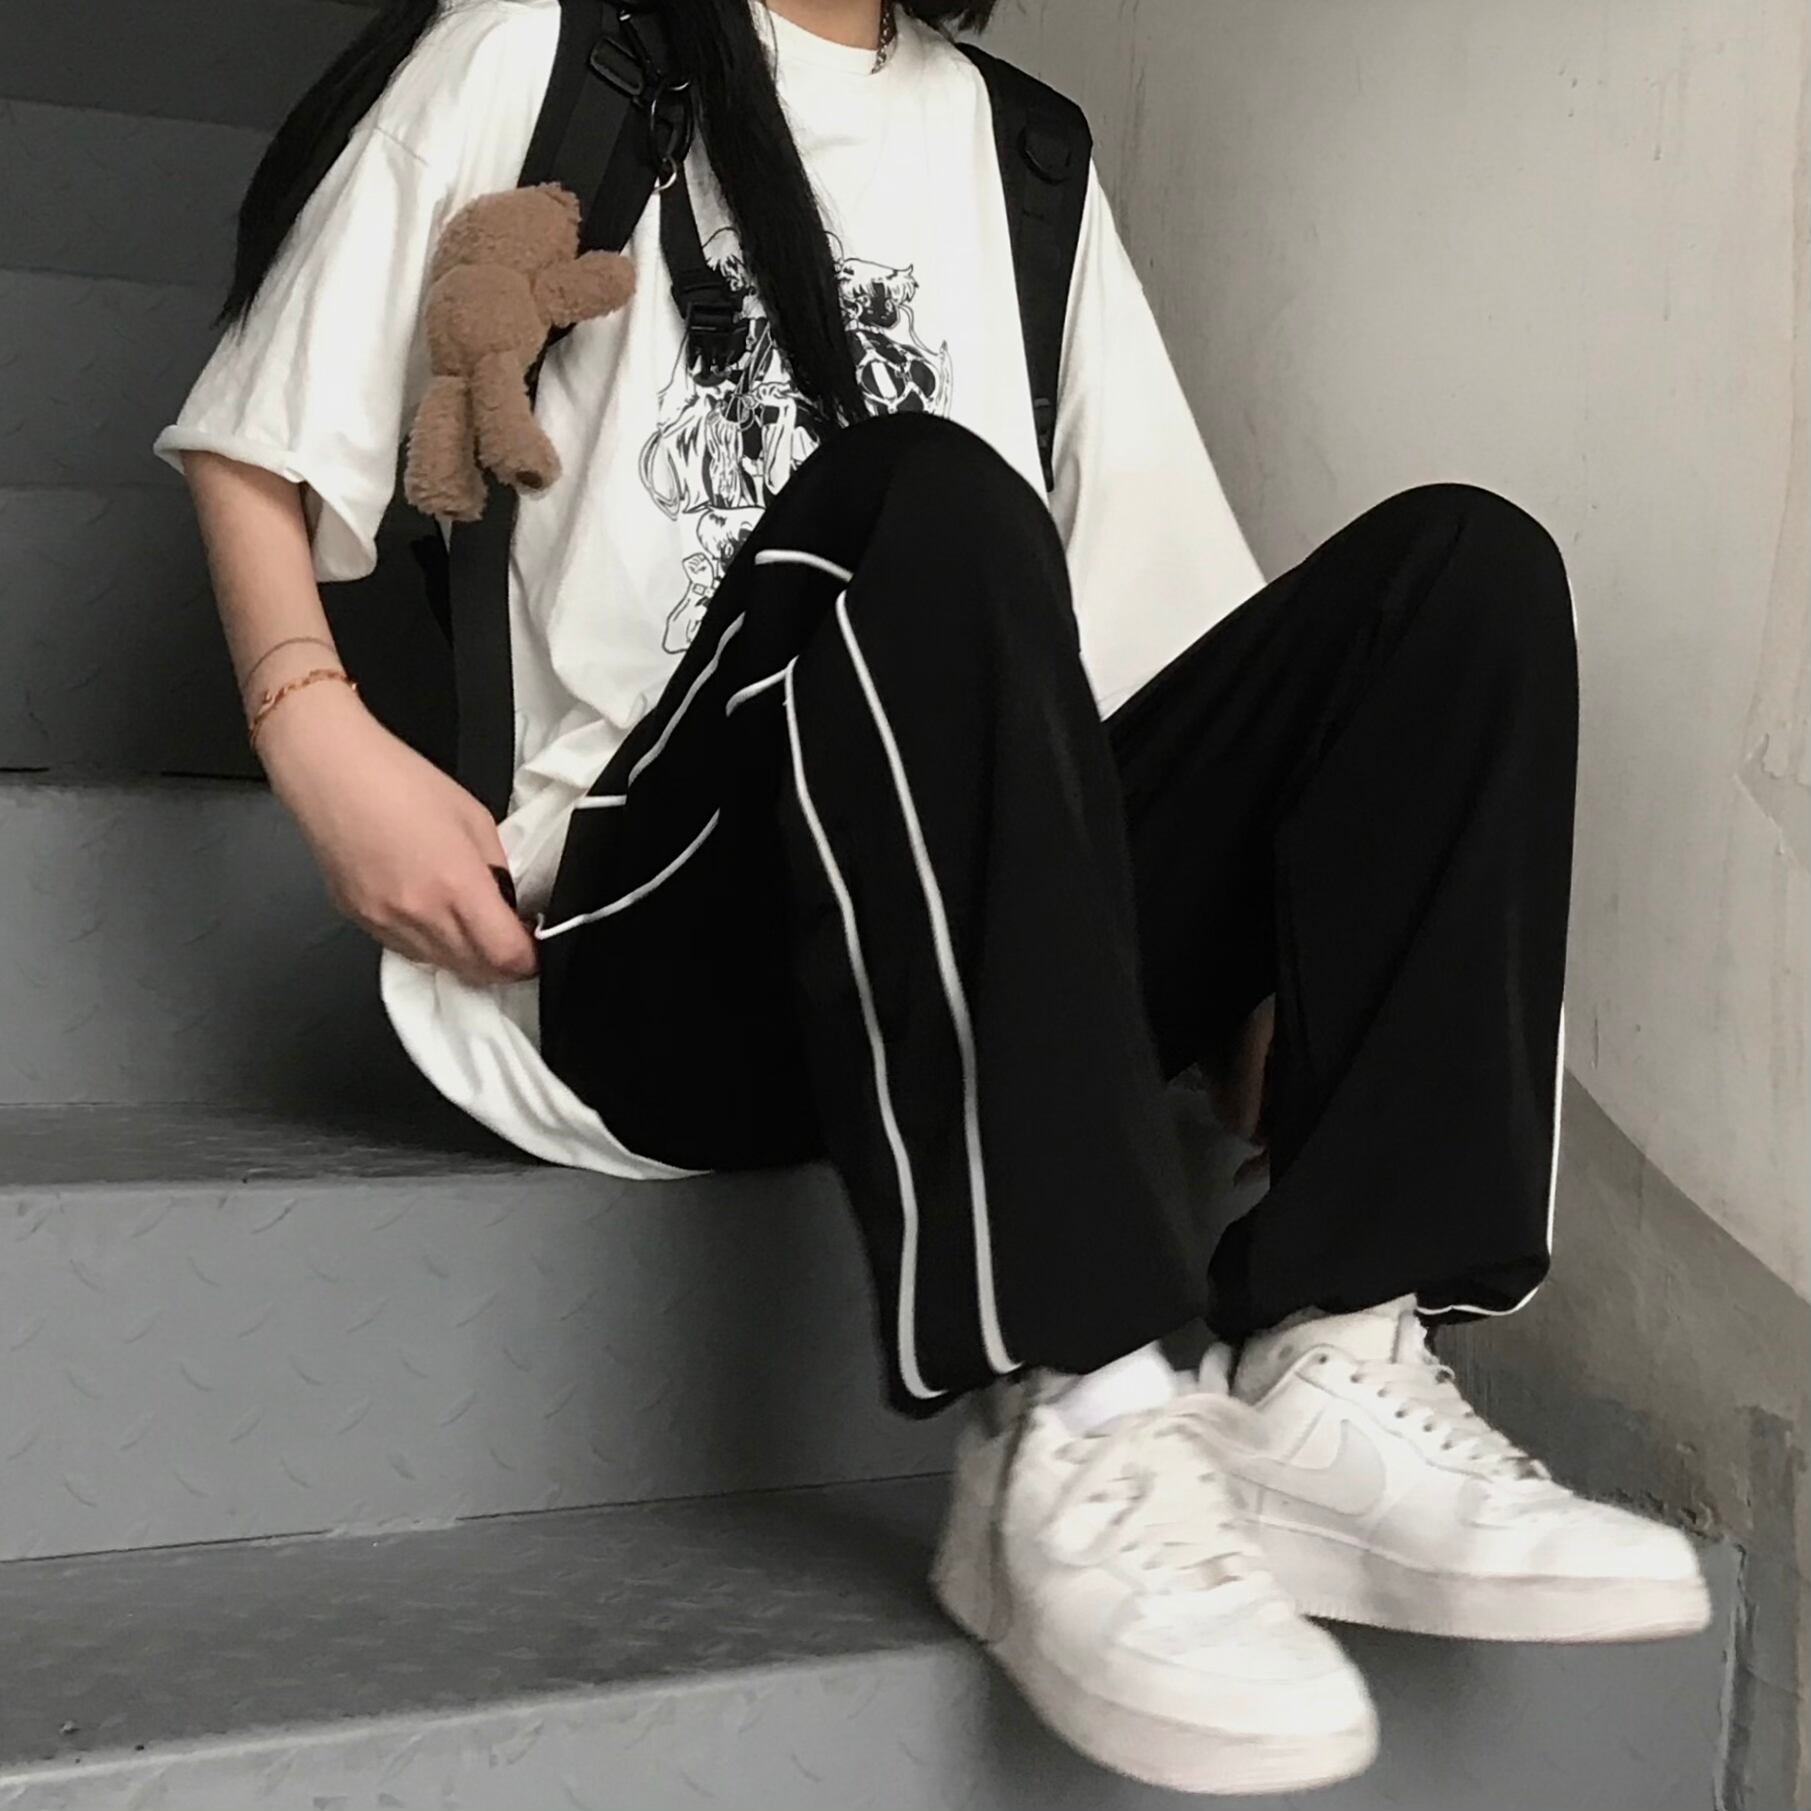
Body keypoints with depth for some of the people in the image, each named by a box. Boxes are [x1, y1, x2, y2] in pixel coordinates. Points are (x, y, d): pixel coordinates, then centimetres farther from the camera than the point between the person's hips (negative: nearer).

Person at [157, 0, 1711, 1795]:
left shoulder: (1008, 144, 20)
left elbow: (1147, 570, 16)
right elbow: (263, 439, 6)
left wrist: (1305, 933, 4)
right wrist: (321, 740, -12)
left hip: (979, 946, 5)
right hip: (639, 947, -5)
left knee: (1460, 565, -11)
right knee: (927, 502, -31)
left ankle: (1329, 1376, -27)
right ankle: (1066, 1445, -39)